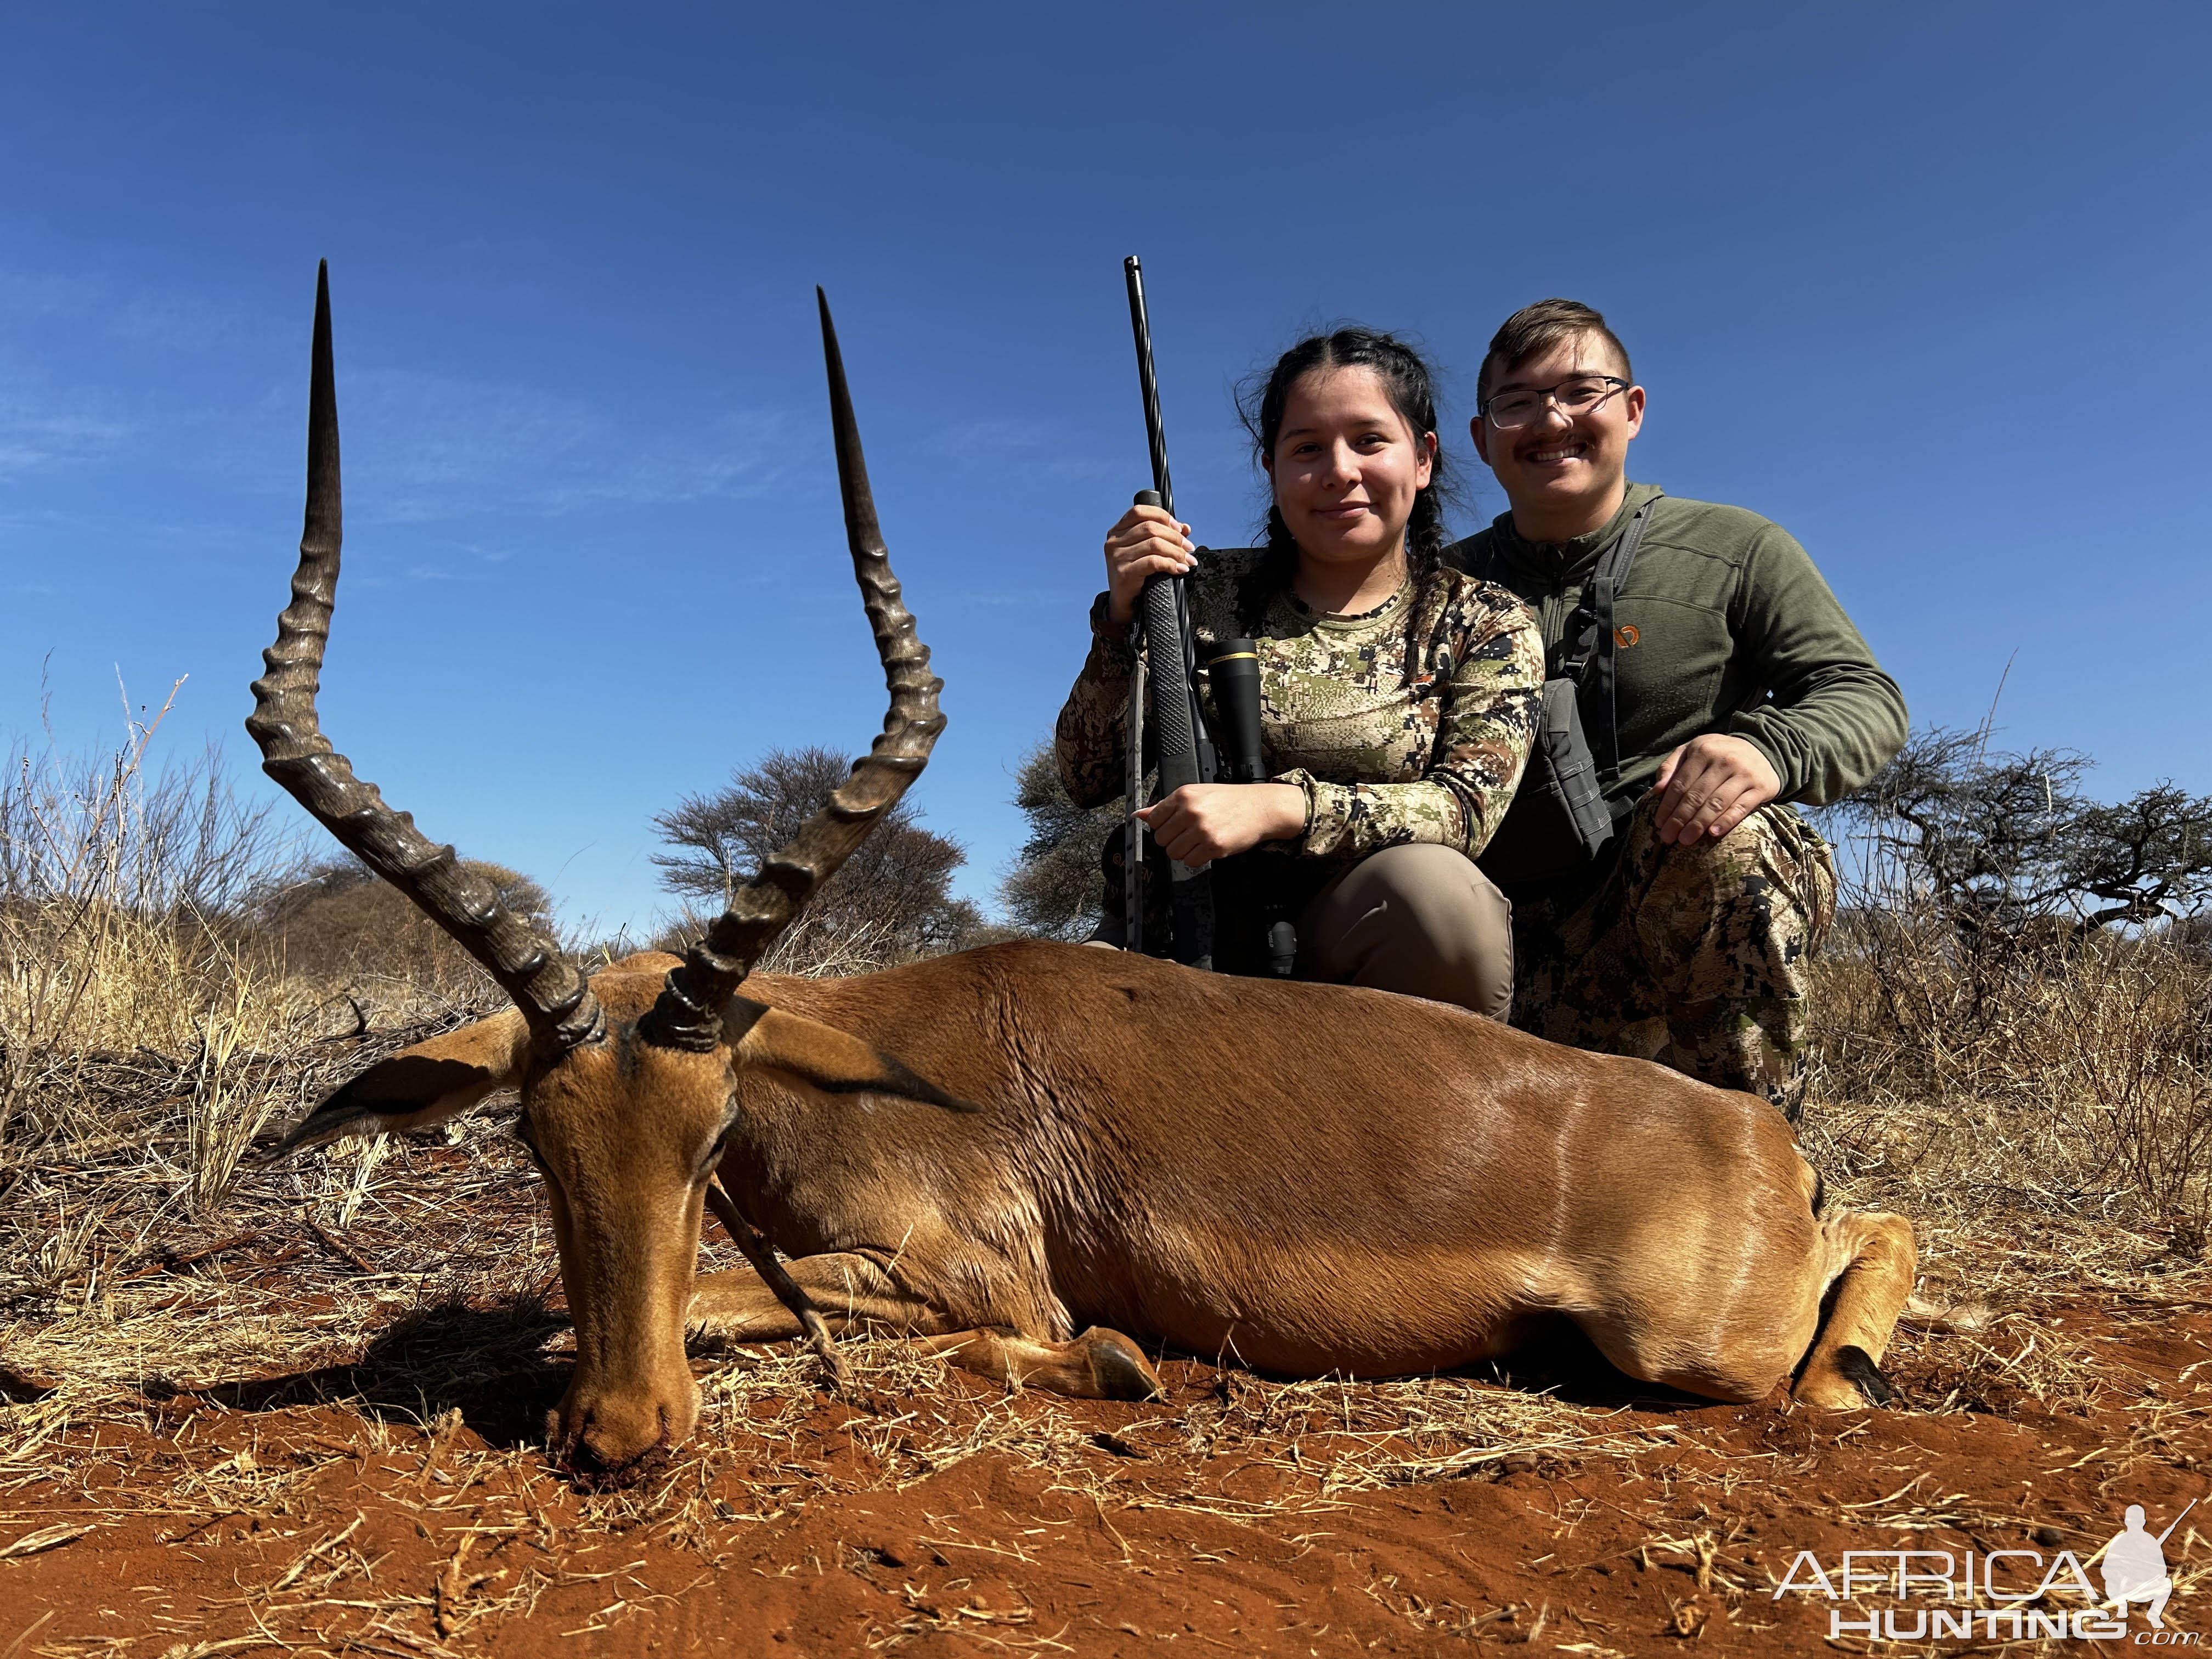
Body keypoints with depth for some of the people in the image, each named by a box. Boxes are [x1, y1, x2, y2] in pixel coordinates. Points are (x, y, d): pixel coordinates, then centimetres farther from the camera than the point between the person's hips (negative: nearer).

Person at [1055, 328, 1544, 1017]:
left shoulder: (1486, 623, 6)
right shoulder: (1205, 591, 10)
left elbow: (1468, 808, -11)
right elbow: (1087, 778, 7)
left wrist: (1279, 806, -25)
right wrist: (1122, 616, -8)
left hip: (1361, 944, 1)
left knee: (1433, 887, -34)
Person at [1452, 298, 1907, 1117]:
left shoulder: (1733, 550, 7)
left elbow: (1865, 695, -1)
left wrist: (1773, 748, -24)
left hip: (1706, 923, -1)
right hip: (1522, 951, 2)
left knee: (1728, 841, -36)